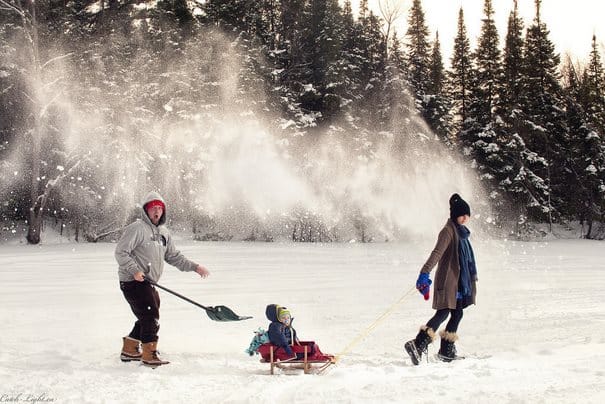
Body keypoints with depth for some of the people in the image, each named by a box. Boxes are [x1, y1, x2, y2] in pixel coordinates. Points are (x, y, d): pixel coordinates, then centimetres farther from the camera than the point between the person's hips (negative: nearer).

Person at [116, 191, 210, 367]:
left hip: (148, 283, 9)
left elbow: (173, 256, 18)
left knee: (148, 318, 15)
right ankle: (149, 356, -2)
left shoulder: (163, 233, 14)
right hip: (133, 281, -9)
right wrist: (135, 270, -25)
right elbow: (121, 252, -15)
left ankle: (129, 350, 29)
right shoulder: (136, 228, -12)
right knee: (150, 317, -10)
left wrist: (194, 267, 9)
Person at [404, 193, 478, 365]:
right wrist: (425, 273, -37)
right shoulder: (448, 231, -12)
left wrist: (472, 277, 41)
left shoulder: (461, 232, 17)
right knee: (443, 313, -17)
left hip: (460, 281, 9)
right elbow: (437, 253, -26)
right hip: (448, 280, -9)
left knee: (457, 314, 8)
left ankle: (446, 351, 14)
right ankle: (418, 345, -24)